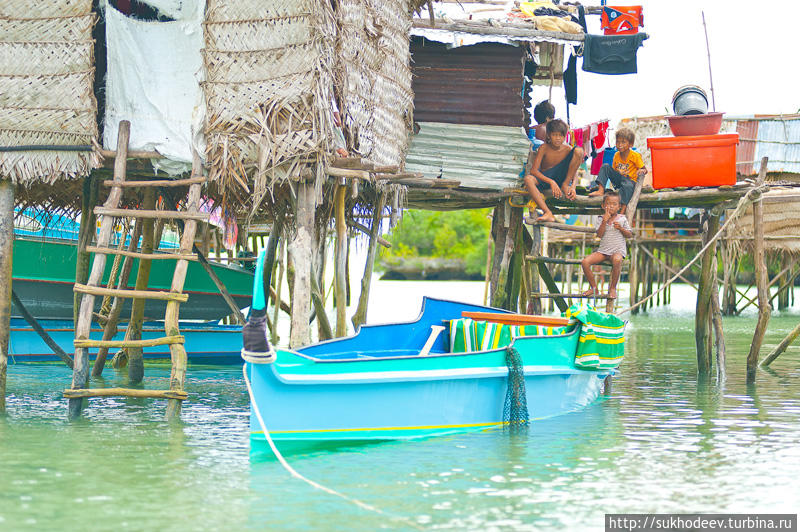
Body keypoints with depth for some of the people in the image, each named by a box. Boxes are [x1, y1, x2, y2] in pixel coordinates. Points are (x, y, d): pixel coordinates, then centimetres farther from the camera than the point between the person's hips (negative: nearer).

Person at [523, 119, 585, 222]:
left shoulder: (568, 149, -1)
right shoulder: (544, 149, -6)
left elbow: (574, 174, -2)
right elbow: (533, 170, -15)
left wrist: (573, 187, -25)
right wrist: (551, 182, -29)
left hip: (561, 178, 0)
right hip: (545, 179, 0)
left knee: (579, 151, -15)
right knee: (528, 179, -38)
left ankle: (565, 185, -10)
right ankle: (548, 213, -48)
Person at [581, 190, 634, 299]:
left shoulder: (622, 219, 4)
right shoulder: (601, 219, 6)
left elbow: (629, 235, 6)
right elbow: (600, 234, -7)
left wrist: (621, 228, -13)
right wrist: (605, 221, -17)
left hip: (618, 250, -3)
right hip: (603, 250, 3)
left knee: (617, 260, -41)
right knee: (585, 262, -18)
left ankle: (613, 288, -22)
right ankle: (593, 288, 1)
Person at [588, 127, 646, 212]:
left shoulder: (635, 156, -9)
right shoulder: (616, 155, 5)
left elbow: (645, 170, -8)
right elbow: (613, 170, 16)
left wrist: (641, 171, -31)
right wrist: (619, 172, -6)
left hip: (630, 180, -6)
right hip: (618, 179, 6)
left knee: (627, 186, -41)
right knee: (605, 167, -9)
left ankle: (623, 210, -45)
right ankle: (600, 190, -22)